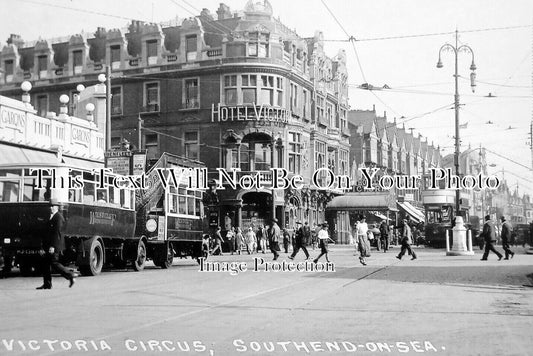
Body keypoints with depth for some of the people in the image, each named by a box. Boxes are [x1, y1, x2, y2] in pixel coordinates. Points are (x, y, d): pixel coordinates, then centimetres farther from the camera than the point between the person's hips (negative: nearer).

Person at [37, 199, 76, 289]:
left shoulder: (59, 217, -10)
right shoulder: (50, 218, 20)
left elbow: (57, 232, -17)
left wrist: (53, 246, -22)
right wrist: (43, 247, 18)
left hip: (55, 245, -9)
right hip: (48, 245, 9)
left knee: (54, 263, -11)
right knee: (45, 263, 5)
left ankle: (70, 275, 0)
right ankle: (47, 284, 7)